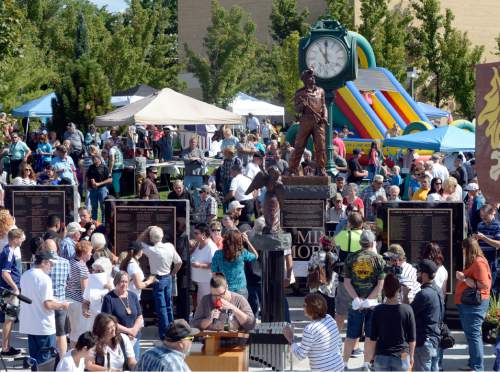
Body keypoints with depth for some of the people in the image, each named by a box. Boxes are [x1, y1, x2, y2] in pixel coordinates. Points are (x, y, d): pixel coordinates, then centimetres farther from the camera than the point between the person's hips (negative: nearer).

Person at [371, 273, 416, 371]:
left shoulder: (377, 311, -6)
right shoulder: (407, 310, -9)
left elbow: (373, 338, 1)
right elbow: (412, 339, -3)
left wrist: (373, 355, 14)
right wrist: (411, 356, 10)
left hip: (381, 356, 1)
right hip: (402, 356, -1)